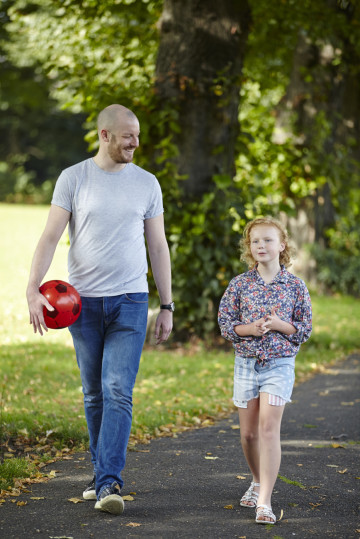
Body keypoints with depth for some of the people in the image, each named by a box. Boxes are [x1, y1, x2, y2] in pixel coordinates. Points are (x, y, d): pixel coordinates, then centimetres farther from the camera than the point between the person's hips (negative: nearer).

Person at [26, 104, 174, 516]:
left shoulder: (146, 183, 6)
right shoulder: (73, 178, 1)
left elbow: (158, 246, 9)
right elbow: (50, 237, -4)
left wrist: (167, 306, 7)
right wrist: (33, 288, -18)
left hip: (130, 301, 0)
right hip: (83, 300, 0)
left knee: (118, 393, -11)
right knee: (94, 395, 9)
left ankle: (108, 483, -13)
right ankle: (102, 474, 23)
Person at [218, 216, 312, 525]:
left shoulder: (295, 286, 0)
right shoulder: (239, 285, 3)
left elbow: (305, 329, 2)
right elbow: (225, 323, 2)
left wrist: (278, 324, -15)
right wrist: (252, 328, -15)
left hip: (279, 364, -2)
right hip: (246, 363, 3)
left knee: (269, 429, -14)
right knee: (249, 433, 9)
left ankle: (265, 501, -16)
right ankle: (259, 482, 35)